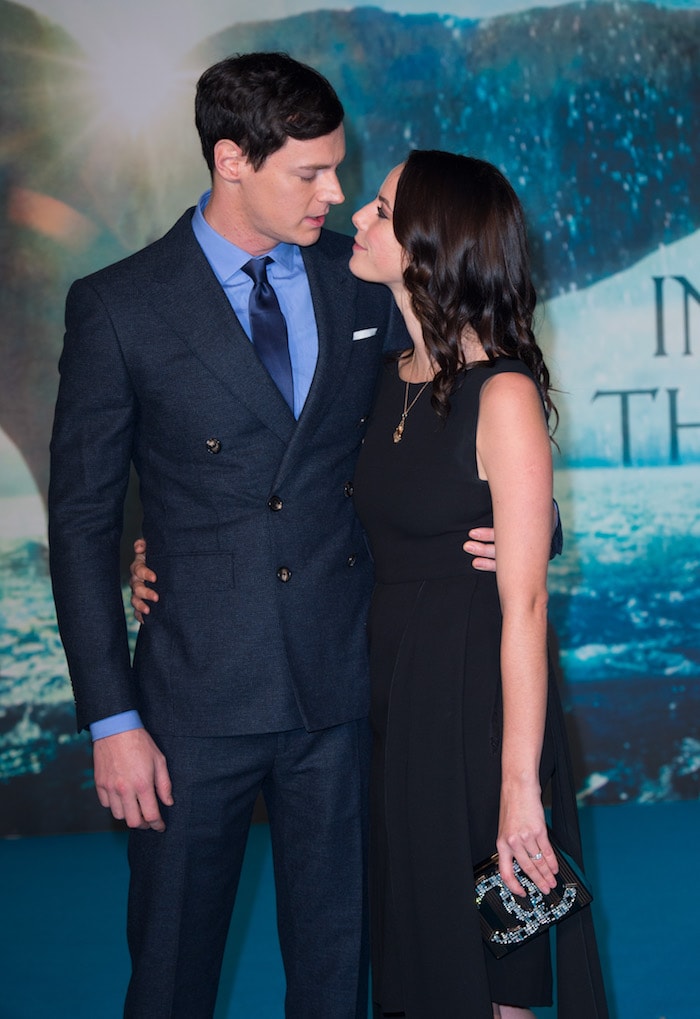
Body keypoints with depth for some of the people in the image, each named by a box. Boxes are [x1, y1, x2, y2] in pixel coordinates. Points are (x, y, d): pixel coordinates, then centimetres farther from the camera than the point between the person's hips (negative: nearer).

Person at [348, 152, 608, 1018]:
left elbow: (524, 603, -18)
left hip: (477, 707, -7)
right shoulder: (392, 379, 7)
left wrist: (519, 785, -20)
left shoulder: (503, 394, -15)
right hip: (389, 695, 7)